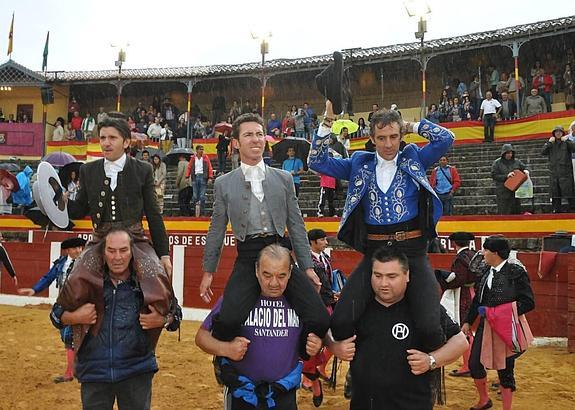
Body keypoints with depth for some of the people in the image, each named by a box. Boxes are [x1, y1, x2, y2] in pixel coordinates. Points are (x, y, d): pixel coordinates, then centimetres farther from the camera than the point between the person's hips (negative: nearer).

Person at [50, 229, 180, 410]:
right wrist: (75, 317, -11)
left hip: (137, 372, -1)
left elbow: (175, 314, 9)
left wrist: (163, 320, -11)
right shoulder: (85, 281, -4)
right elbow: (56, 313, 7)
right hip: (94, 371, 1)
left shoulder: (149, 283, -4)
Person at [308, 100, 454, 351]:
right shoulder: (360, 164, 13)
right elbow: (317, 162, 9)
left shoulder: (413, 159, 11)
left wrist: (410, 125, 8)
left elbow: (446, 138, 1)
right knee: (340, 323, -13)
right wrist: (328, 121, 1)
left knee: (430, 327, -18)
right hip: (373, 252, 1)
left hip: (412, 250, -1)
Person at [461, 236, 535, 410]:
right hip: (486, 326, 6)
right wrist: (468, 321, 11)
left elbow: (529, 303, -14)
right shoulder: (487, 271, 6)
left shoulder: (516, 272, -13)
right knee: (474, 364, 8)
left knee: (505, 370, 5)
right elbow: (477, 299, 13)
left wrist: (498, 312, -20)